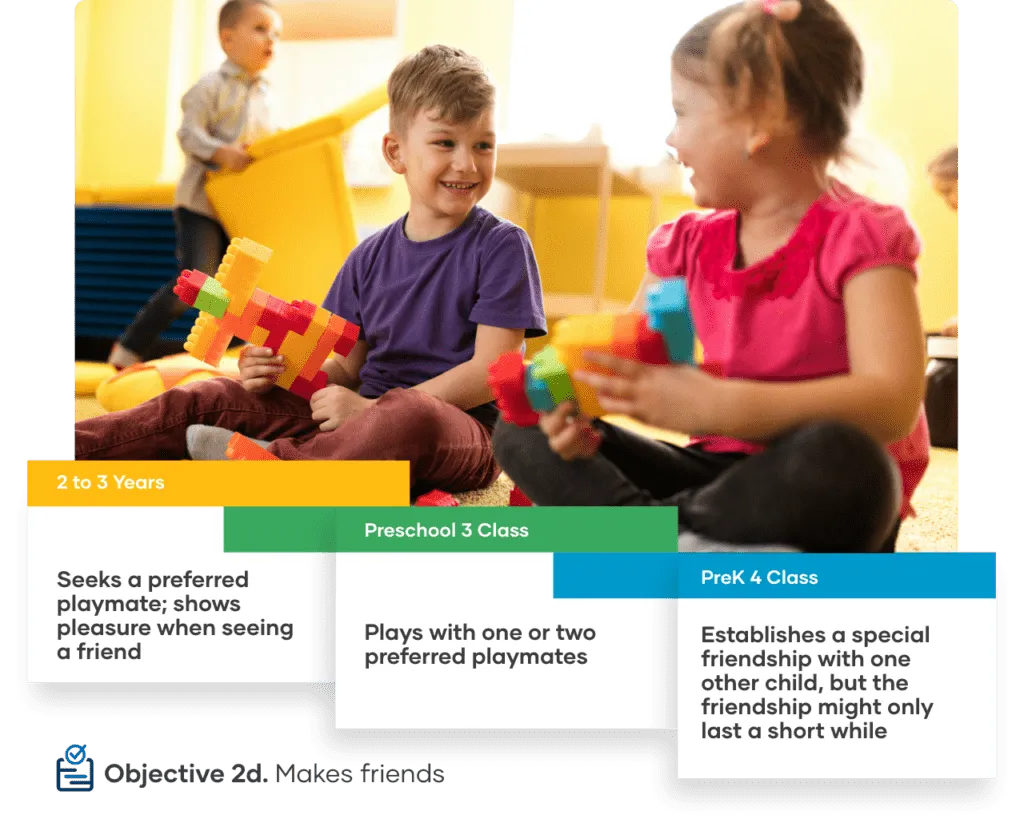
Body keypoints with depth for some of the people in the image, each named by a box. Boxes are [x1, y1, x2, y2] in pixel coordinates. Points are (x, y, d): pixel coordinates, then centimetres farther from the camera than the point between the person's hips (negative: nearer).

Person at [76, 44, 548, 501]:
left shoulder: (502, 247, -5)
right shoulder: (371, 257, 12)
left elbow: (491, 371, -13)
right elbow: (347, 368, 14)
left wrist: (372, 408, -18)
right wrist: (279, 373, -8)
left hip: (463, 426, -5)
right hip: (362, 418, 6)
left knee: (410, 418, -43)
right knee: (205, 400, -3)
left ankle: (275, 459, -27)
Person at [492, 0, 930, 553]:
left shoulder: (859, 236, -13)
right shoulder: (690, 243, 6)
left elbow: (893, 403, -26)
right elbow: (627, 363, 11)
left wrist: (717, 407, -36)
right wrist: (572, 405, -15)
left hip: (820, 491, -6)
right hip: (719, 468, 6)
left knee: (836, 459, -42)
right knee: (521, 433, -3)